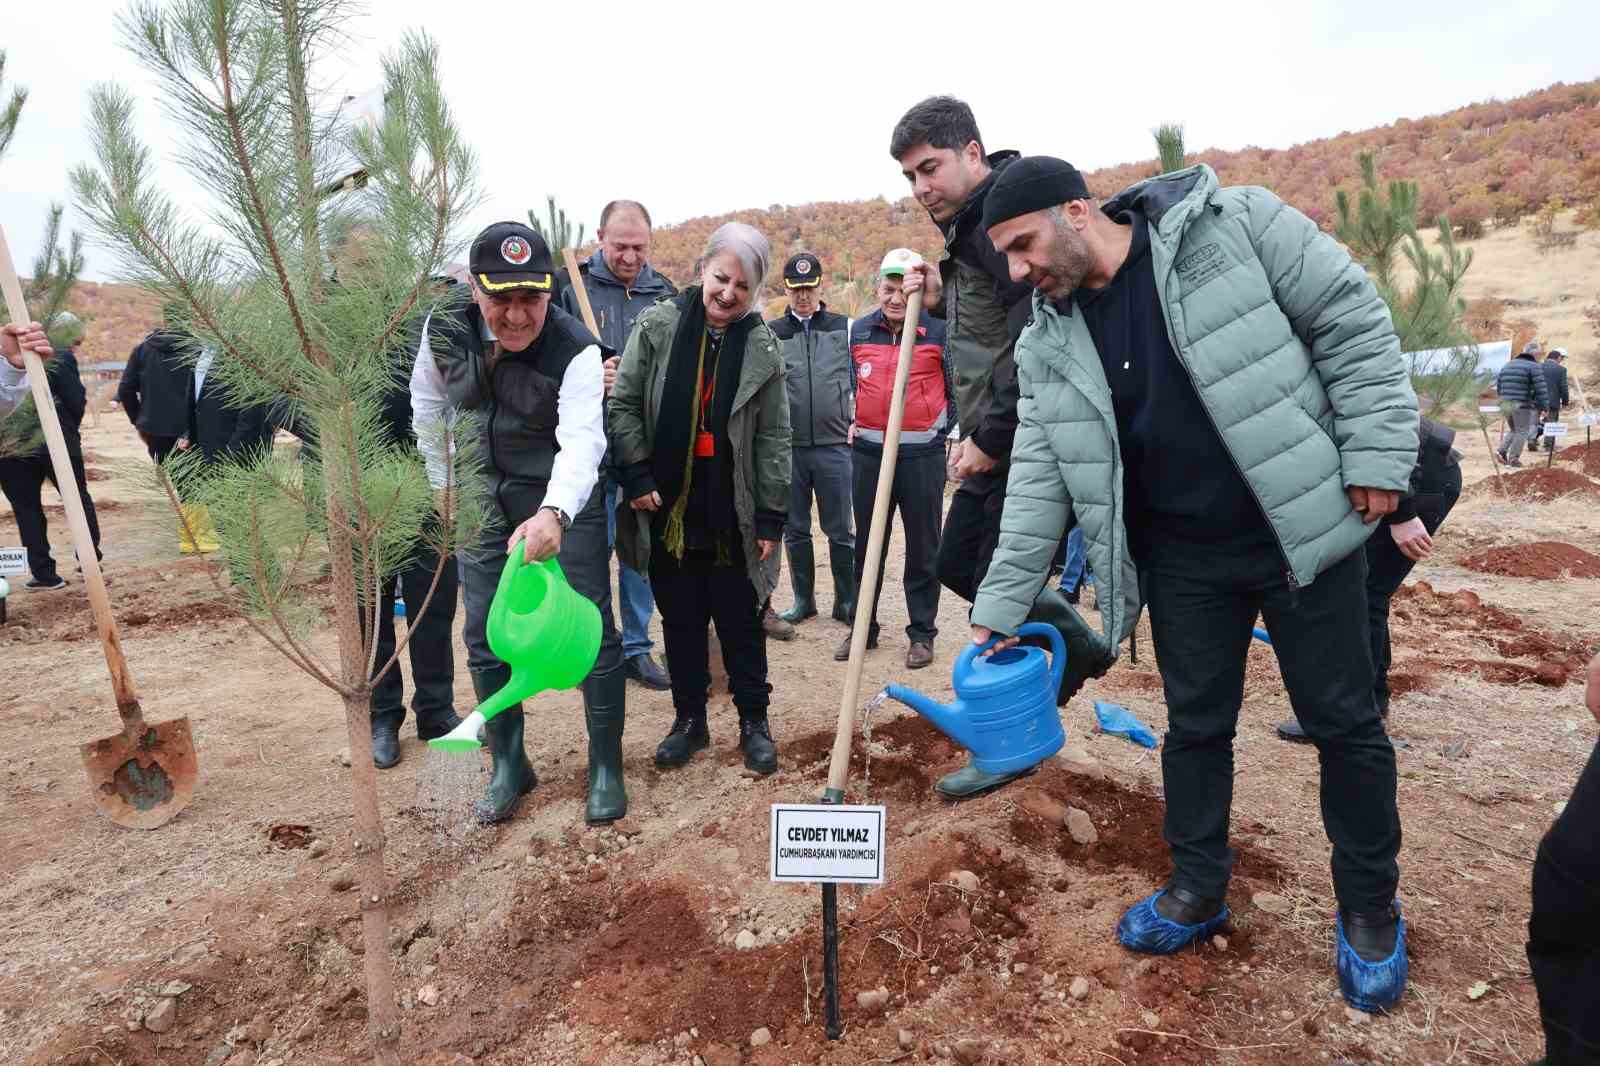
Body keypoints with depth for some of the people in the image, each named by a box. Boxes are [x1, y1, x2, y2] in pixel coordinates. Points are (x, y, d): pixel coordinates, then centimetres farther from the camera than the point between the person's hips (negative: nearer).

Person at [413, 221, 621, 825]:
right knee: (485, 637, 8)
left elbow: (582, 441, -38)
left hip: (565, 501, -4)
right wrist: (446, 487, 10)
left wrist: (553, 513, -55)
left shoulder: (576, 350, -24)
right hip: (483, 502, 4)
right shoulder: (443, 332, -10)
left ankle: (606, 768, 15)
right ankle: (508, 766, 26)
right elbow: (427, 410, 8)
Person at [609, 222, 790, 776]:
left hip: (731, 515, 0)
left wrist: (772, 516, -2)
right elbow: (623, 406, 0)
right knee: (680, 619, 13)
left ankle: (754, 720, 25)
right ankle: (689, 718, 29)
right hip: (666, 510, 1)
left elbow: (774, 439, 1)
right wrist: (637, 477, -8)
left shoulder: (763, 349, 0)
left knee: (740, 621, 8)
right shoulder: (658, 326, -2)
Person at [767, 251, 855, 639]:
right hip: (787, 447, 1)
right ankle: (803, 600, 23)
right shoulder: (770, 333, 8)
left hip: (834, 446, -1)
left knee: (840, 531, 4)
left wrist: (856, 422, 4)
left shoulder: (845, 328, 7)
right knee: (795, 530, 10)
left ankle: (846, 602, 15)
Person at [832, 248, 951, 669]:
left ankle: (922, 633, 16)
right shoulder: (859, 331, 7)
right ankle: (863, 627, 23)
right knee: (867, 547, 11)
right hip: (869, 453, 4)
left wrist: (941, 429, 0)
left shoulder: (938, 330, -5)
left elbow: (958, 389, 2)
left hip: (922, 455, -4)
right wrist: (854, 423, 11)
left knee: (923, 548, 6)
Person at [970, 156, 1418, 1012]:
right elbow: (1037, 477, -1)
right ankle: (1198, 889, 33)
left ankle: (1369, 908, 30)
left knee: (1343, 721, 9)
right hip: (1183, 557, 3)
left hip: (1305, 528, -3)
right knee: (1195, 723, 12)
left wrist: (1375, 454, -13)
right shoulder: (1048, 344, -1)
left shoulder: (1231, 227, -12)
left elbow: (1353, 323, -8)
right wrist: (1003, 602, -3)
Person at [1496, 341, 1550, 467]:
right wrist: (1544, 406, -6)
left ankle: (1502, 451, 5)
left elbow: (1498, 385, 19)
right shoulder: (1533, 367, -5)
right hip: (1522, 405, -6)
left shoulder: (1507, 365, 16)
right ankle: (1513, 458, -2)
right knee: (1522, 432, 3)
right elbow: (1540, 389, -10)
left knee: (1514, 431, 20)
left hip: (1505, 404, 6)